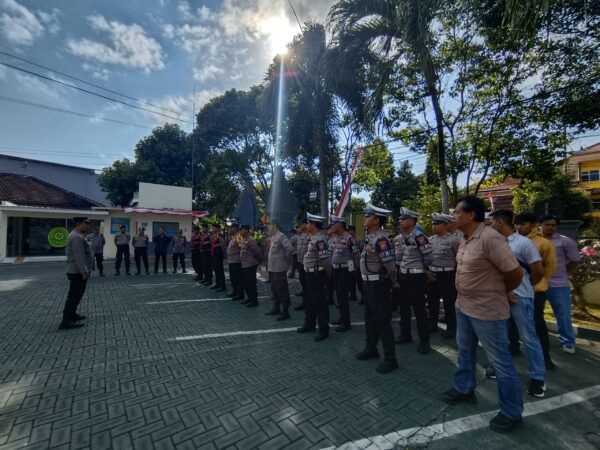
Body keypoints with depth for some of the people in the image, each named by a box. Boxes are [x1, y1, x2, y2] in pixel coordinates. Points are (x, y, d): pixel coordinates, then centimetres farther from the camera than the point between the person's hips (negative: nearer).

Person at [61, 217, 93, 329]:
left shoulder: (78, 235, 16)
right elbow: (78, 256, -25)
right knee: (74, 296, -7)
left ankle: (72, 314, 33)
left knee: (76, 295, 21)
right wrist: (84, 271, -25)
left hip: (78, 271, 11)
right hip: (78, 272, -11)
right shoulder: (76, 237, -19)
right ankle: (66, 321, -3)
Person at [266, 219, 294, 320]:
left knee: (282, 291, -1)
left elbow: (290, 248, -25)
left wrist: (286, 260, -13)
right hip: (272, 268, 10)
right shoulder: (273, 237, 13)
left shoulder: (280, 236, -16)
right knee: (274, 290, 19)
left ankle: (285, 313, 8)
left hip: (279, 269, -10)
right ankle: (276, 309, 33)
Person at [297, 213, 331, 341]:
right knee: (309, 301, 21)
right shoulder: (314, 237, 9)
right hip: (310, 274, 10)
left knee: (320, 303, 2)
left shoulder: (320, 239, -22)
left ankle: (324, 330, 16)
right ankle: (310, 324, 37)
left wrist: (325, 273, -13)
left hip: (317, 275, -10)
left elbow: (325, 259, -25)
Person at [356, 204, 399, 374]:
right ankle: (371, 348, 38)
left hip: (378, 284, -10)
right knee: (370, 318, 21)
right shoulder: (370, 236, 8)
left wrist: (393, 282, -8)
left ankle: (390, 359, 16)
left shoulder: (380, 239, -22)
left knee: (382, 321, 1)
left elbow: (390, 264, -23)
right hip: (368, 283, 10)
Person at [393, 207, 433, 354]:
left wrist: (420, 268, 2)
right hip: (401, 276, 8)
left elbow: (429, 256, -12)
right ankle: (405, 334, 32)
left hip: (415, 277, -8)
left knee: (419, 309, 2)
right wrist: (400, 269, 14)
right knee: (403, 307, 17)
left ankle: (424, 341, 16)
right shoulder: (398, 238, 8)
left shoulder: (419, 236, -16)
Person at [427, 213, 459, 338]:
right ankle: (432, 324, 32)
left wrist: (458, 275, -7)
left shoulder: (453, 240, -9)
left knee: (449, 303, 6)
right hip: (431, 274, 6)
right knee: (432, 301, 16)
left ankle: (451, 328, 22)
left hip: (447, 275, -6)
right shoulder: (430, 240, 8)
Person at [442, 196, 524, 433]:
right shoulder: (464, 238, 3)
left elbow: (515, 273, -18)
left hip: (486, 311, -9)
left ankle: (512, 412, 29)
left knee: (500, 361, 9)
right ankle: (464, 389, 44)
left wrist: (499, 293, -2)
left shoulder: (490, 238, -24)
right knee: (465, 350, 23)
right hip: (464, 305, 9)